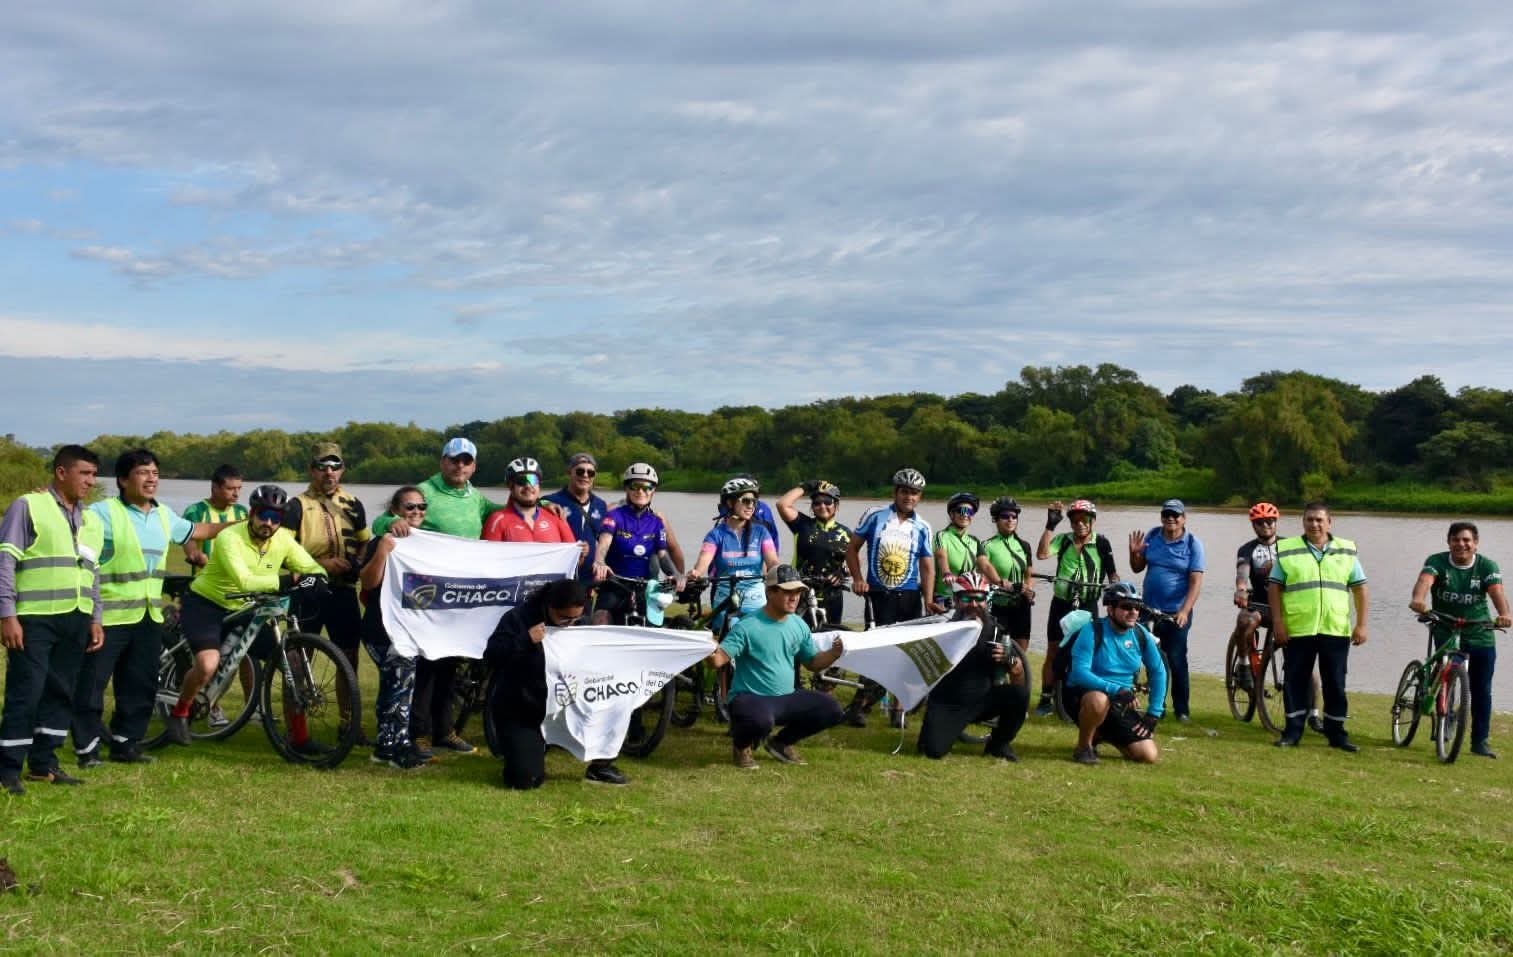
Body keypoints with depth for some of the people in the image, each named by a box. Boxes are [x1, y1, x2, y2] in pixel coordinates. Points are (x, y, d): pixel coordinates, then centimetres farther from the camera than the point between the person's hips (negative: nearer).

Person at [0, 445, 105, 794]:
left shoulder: (92, 522, 17)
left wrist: (96, 618, 15)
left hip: (75, 621, 6)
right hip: (34, 619, -6)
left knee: (61, 693, 8)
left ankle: (44, 762, 18)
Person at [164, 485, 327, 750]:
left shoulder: (283, 539, -9)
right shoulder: (230, 537, -27)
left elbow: (312, 567, -7)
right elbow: (245, 581, -39)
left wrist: (317, 577, -31)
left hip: (242, 612, 6)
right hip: (204, 605, -6)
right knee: (208, 664, -30)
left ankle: (297, 734, 5)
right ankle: (178, 715, 0)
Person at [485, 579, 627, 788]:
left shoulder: (578, 623, 2)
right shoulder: (518, 618, -16)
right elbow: (492, 655, -22)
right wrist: (526, 640, -34)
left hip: (556, 704, 6)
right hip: (517, 711, -6)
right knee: (526, 779, -21)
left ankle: (600, 766, 6)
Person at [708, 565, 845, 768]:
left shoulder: (799, 626, 5)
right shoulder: (747, 627, -15)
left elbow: (813, 663, 15)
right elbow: (720, 659, -20)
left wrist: (833, 653, -4)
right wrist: (711, 654, -44)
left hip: (786, 698, 7)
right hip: (750, 698, -7)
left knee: (831, 710, -9)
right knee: (761, 721, -40)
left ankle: (781, 742, 15)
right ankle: (741, 745, 1)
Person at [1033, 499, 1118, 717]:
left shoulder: (1101, 543, -1)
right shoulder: (1063, 540, 0)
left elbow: (1112, 573, 2)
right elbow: (1042, 554, -17)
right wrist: (1050, 525, -20)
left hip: (1088, 605, -1)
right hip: (1062, 603, 1)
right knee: (1053, 652, 5)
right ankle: (1045, 699, 13)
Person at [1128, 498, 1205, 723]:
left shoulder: (1192, 544, -8)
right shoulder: (1151, 536, 4)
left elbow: (1196, 581, -12)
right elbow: (1137, 568, 11)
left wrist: (1184, 611, -23)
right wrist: (1134, 553, -11)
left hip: (1176, 613, -4)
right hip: (1150, 610, 4)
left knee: (1176, 661, -3)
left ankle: (1182, 710, 6)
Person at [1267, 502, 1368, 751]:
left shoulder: (1346, 551, 8)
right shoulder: (1288, 550, 3)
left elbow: (1359, 588, 9)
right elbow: (1274, 587, 3)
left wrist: (1361, 624, 3)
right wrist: (1277, 623, -5)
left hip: (1336, 629, 1)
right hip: (1297, 629, -1)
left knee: (1335, 683, 6)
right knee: (1295, 682, 3)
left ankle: (1336, 732, 14)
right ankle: (1293, 731, 10)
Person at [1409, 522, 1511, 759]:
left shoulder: (1487, 566, -8)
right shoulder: (1437, 562, -10)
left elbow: (1497, 592, -25)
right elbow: (1425, 580, -30)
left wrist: (1504, 615, -47)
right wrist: (1418, 599, -53)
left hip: (1480, 634, 1)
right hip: (1445, 629, -1)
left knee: (1481, 690, 4)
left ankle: (1480, 740, 17)